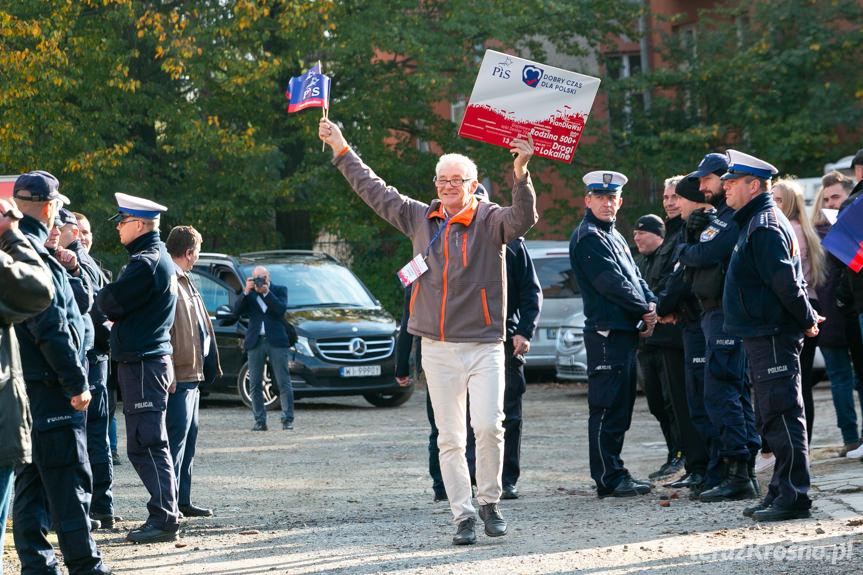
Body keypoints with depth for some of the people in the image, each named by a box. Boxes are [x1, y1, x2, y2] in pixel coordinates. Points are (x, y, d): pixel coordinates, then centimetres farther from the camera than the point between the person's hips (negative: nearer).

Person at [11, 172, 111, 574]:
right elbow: (50, 327, -19)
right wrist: (77, 382, -16)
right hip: (47, 389, -10)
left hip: (23, 385, 10)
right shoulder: (35, 253, -16)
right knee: (69, 480, -5)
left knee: (31, 479, 11)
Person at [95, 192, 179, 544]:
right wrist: (113, 309, 2)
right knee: (145, 445, 12)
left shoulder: (146, 263, -15)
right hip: (151, 359, 10)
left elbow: (110, 302, -15)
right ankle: (163, 517, 15)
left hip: (143, 365, -10)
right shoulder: (159, 258, 18)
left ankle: (163, 519, -10)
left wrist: (99, 298, 4)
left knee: (147, 445, -10)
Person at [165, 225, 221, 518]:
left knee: (189, 437, 13)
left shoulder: (183, 282, 20)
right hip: (178, 376, -11)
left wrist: (208, 365, 24)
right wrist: (168, 374, -24)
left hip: (192, 374, 11)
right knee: (176, 437, -10)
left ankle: (183, 501, 18)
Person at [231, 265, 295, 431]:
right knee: (255, 384, 1)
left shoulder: (279, 290, 6)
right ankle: (260, 421, 6)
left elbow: (281, 309, -9)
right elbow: (236, 310, -3)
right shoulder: (249, 293, 10)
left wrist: (266, 292, -16)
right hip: (256, 342, 2)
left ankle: (287, 419, 1)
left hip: (276, 341, -2)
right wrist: (246, 292, -14)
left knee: (284, 382, -4)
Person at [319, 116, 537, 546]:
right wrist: (341, 149, 22)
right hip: (438, 348, 4)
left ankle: (489, 501, 4)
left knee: (488, 426, -16)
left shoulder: (489, 220, -1)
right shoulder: (421, 219, 11)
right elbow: (374, 191, 20)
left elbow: (522, 219, -21)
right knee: (450, 438, 2)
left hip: (484, 345, -4)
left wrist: (520, 172, -38)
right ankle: (463, 515, 7)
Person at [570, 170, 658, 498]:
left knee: (621, 405, 13)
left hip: (626, 330, 10)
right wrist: (645, 310, -9)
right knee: (607, 406, -8)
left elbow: (634, 277, 19)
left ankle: (615, 474, 19)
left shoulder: (614, 237, 21)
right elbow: (611, 282, -16)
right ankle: (609, 479, -6)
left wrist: (651, 304, 0)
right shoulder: (587, 237, -9)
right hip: (606, 332, -10)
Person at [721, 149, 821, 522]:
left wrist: (807, 319, -10)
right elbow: (786, 282, 23)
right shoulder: (755, 223, 19)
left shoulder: (765, 227, -14)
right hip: (763, 336, 11)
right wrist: (806, 317, 16)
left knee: (783, 416, -10)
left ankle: (793, 496, -10)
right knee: (774, 418, 13)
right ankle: (782, 492, 18)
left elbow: (785, 282, -20)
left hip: (773, 337, -11)